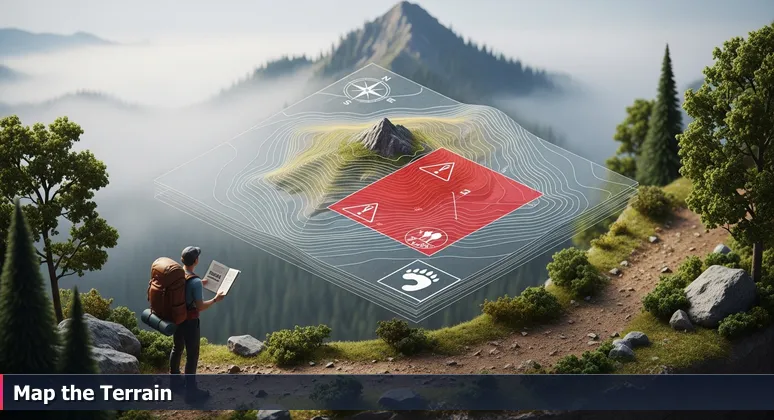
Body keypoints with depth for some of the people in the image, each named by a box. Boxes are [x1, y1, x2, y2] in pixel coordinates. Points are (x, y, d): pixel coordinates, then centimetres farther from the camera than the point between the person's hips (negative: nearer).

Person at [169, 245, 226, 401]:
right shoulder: (195, 281, -27)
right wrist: (215, 300, -11)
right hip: (190, 322, -8)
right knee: (192, 355, 5)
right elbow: (200, 307, -25)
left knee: (177, 349, 25)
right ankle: (190, 389, 13)